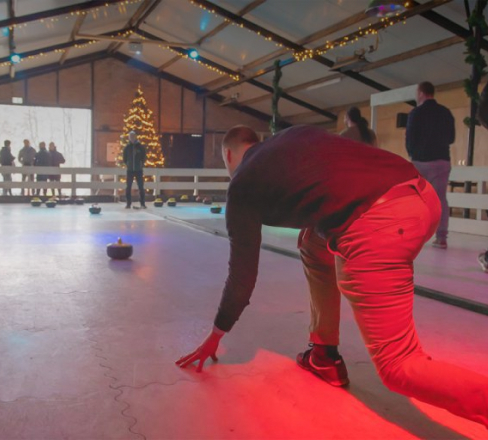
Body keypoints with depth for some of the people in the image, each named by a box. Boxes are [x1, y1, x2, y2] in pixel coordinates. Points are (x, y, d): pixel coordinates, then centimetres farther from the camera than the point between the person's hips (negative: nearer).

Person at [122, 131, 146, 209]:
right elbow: (124, 157, 10)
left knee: (141, 187, -2)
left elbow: (144, 157, 4)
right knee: (128, 187, 2)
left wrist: (141, 164, -1)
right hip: (130, 170, 1)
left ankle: (143, 204, 3)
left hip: (139, 170, -1)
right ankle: (128, 203, 9)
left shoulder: (141, 147, -1)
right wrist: (127, 164, 2)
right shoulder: (127, 147, 3)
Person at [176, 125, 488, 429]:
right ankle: (325, 356, 34)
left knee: (400, 369, 2)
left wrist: (216, 335, 31)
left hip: (376, 226, -8)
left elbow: (243, 271, 18)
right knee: (315, 246, 30)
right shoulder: (297, 133, 29)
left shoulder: (242, 185, 15)